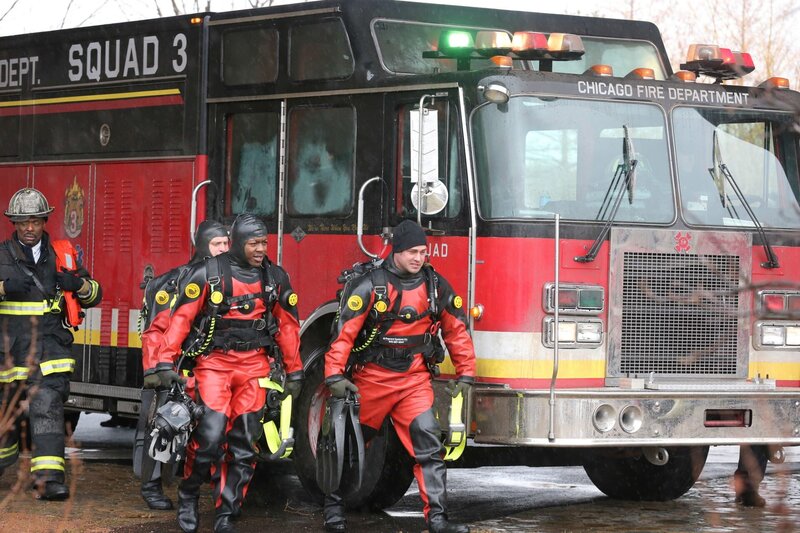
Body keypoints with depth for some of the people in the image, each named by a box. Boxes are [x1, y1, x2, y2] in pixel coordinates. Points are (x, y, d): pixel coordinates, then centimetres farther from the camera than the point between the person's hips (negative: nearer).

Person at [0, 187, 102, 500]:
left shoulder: (63, 255, 9)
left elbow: (94, 295, 13)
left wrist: (77, 283, -9)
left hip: (51, 344, 0)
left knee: (48, 406, -15)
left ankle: (49, 476, -21)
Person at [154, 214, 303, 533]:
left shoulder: (275, 278, 6)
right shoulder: (208, 273, -6)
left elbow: (288, 325, 14)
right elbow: (181, 318, -8)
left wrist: (294, 373, 15)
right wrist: (165, 363, -14)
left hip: (254, 367, 4)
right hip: (215, 362, -4)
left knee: (244, 444, 1)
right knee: (209, 437, -14)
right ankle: (188, 495, 10)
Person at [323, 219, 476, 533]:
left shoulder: (436, 287, 0)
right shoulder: (370, 286, -12)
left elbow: (457, 331, 9)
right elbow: (345, 331, -15)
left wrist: (465, 375, 7)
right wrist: (335, 375, -20)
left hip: (414, 378, 2)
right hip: (371, 378, -2)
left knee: (427, 442, -12)